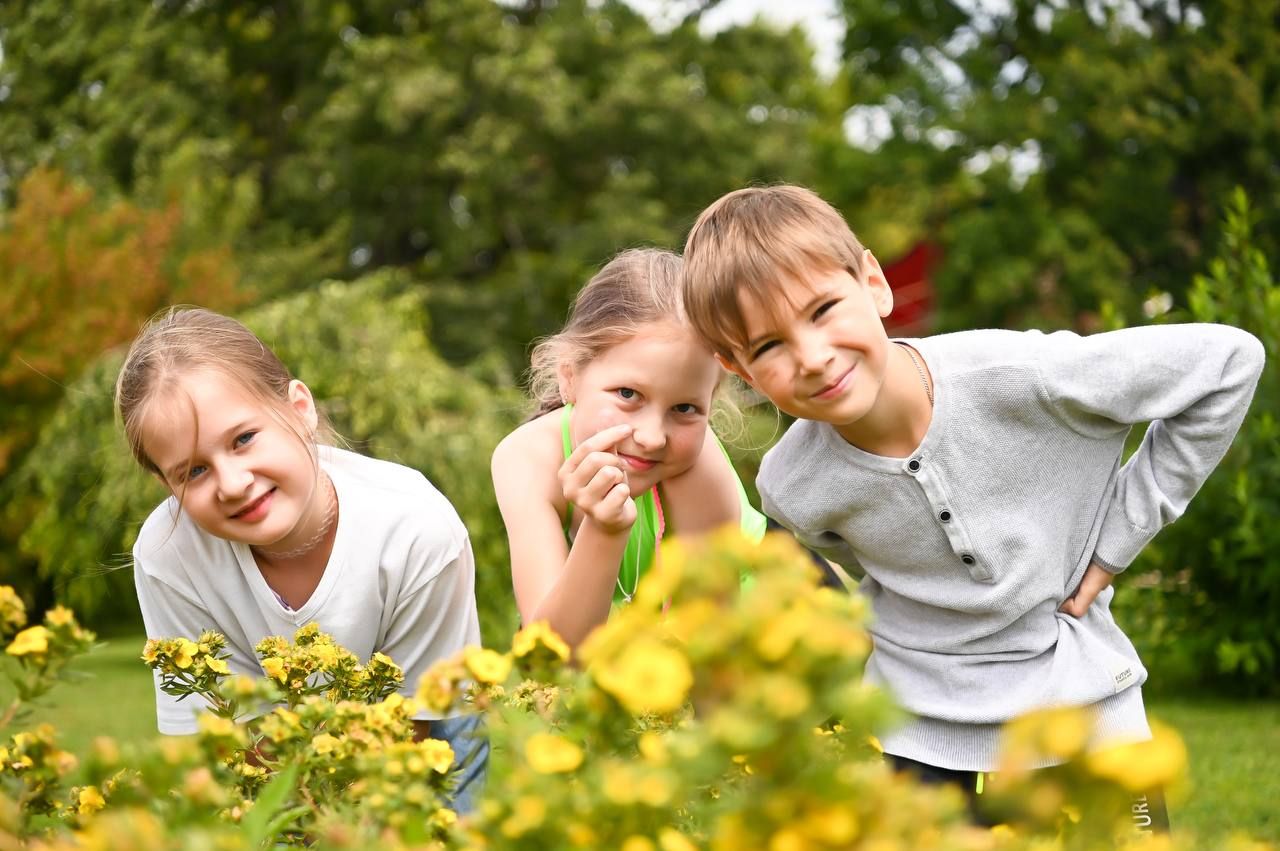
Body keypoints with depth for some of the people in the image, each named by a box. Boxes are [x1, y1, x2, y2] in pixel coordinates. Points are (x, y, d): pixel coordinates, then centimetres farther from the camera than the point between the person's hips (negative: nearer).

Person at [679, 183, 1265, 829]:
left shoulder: (1018, 376, -25)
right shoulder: (791, 490, -15)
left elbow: (1228, 361, -13)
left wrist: (1116, 537, -11)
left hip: (1083, 710, -1)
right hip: (919, 743, 1)